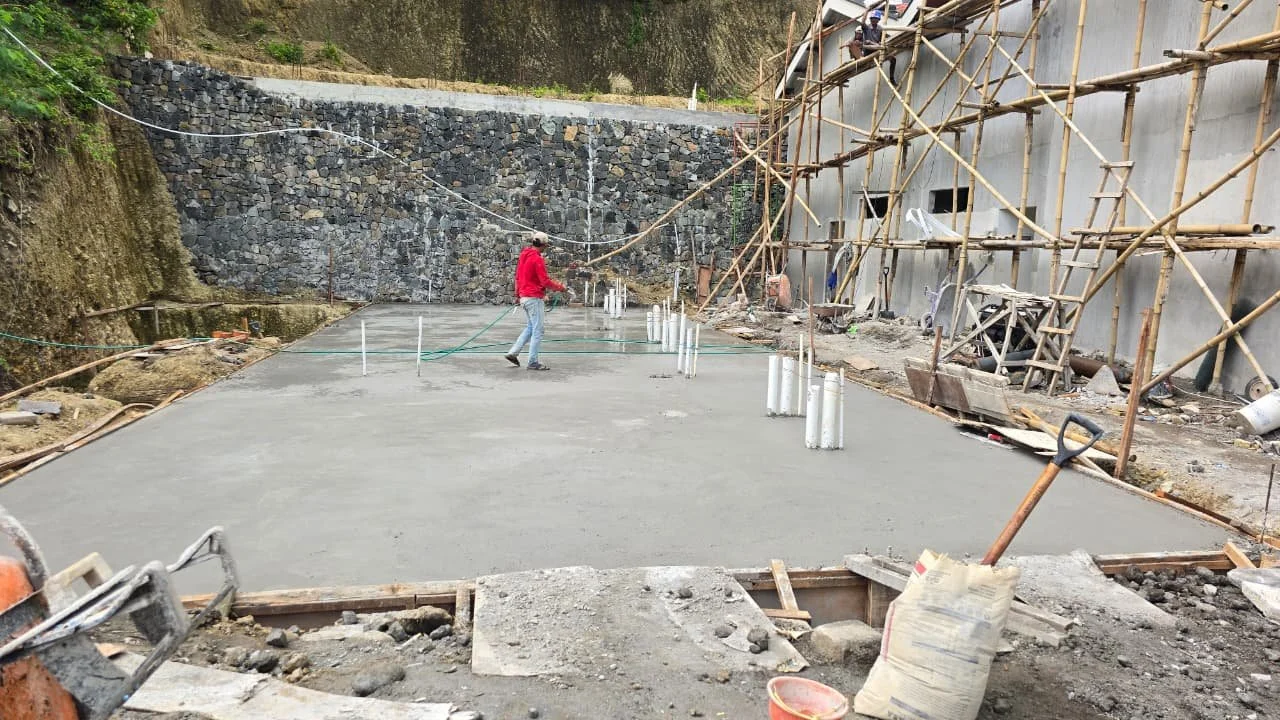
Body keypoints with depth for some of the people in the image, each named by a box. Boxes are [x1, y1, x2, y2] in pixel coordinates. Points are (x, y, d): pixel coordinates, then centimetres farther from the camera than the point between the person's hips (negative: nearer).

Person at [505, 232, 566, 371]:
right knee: (537, 330, -2)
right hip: (535, 298, -9)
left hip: (524, 296, 9)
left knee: (531, 327, 19)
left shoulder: (523, 255, 11)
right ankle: (533, 362, 1)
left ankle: (513, 352, 15)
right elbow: (545, 281, -17)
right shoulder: (537, 259, -16)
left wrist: (517, 294, 26)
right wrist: (560, 287, -4)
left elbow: (517, 276, 19)